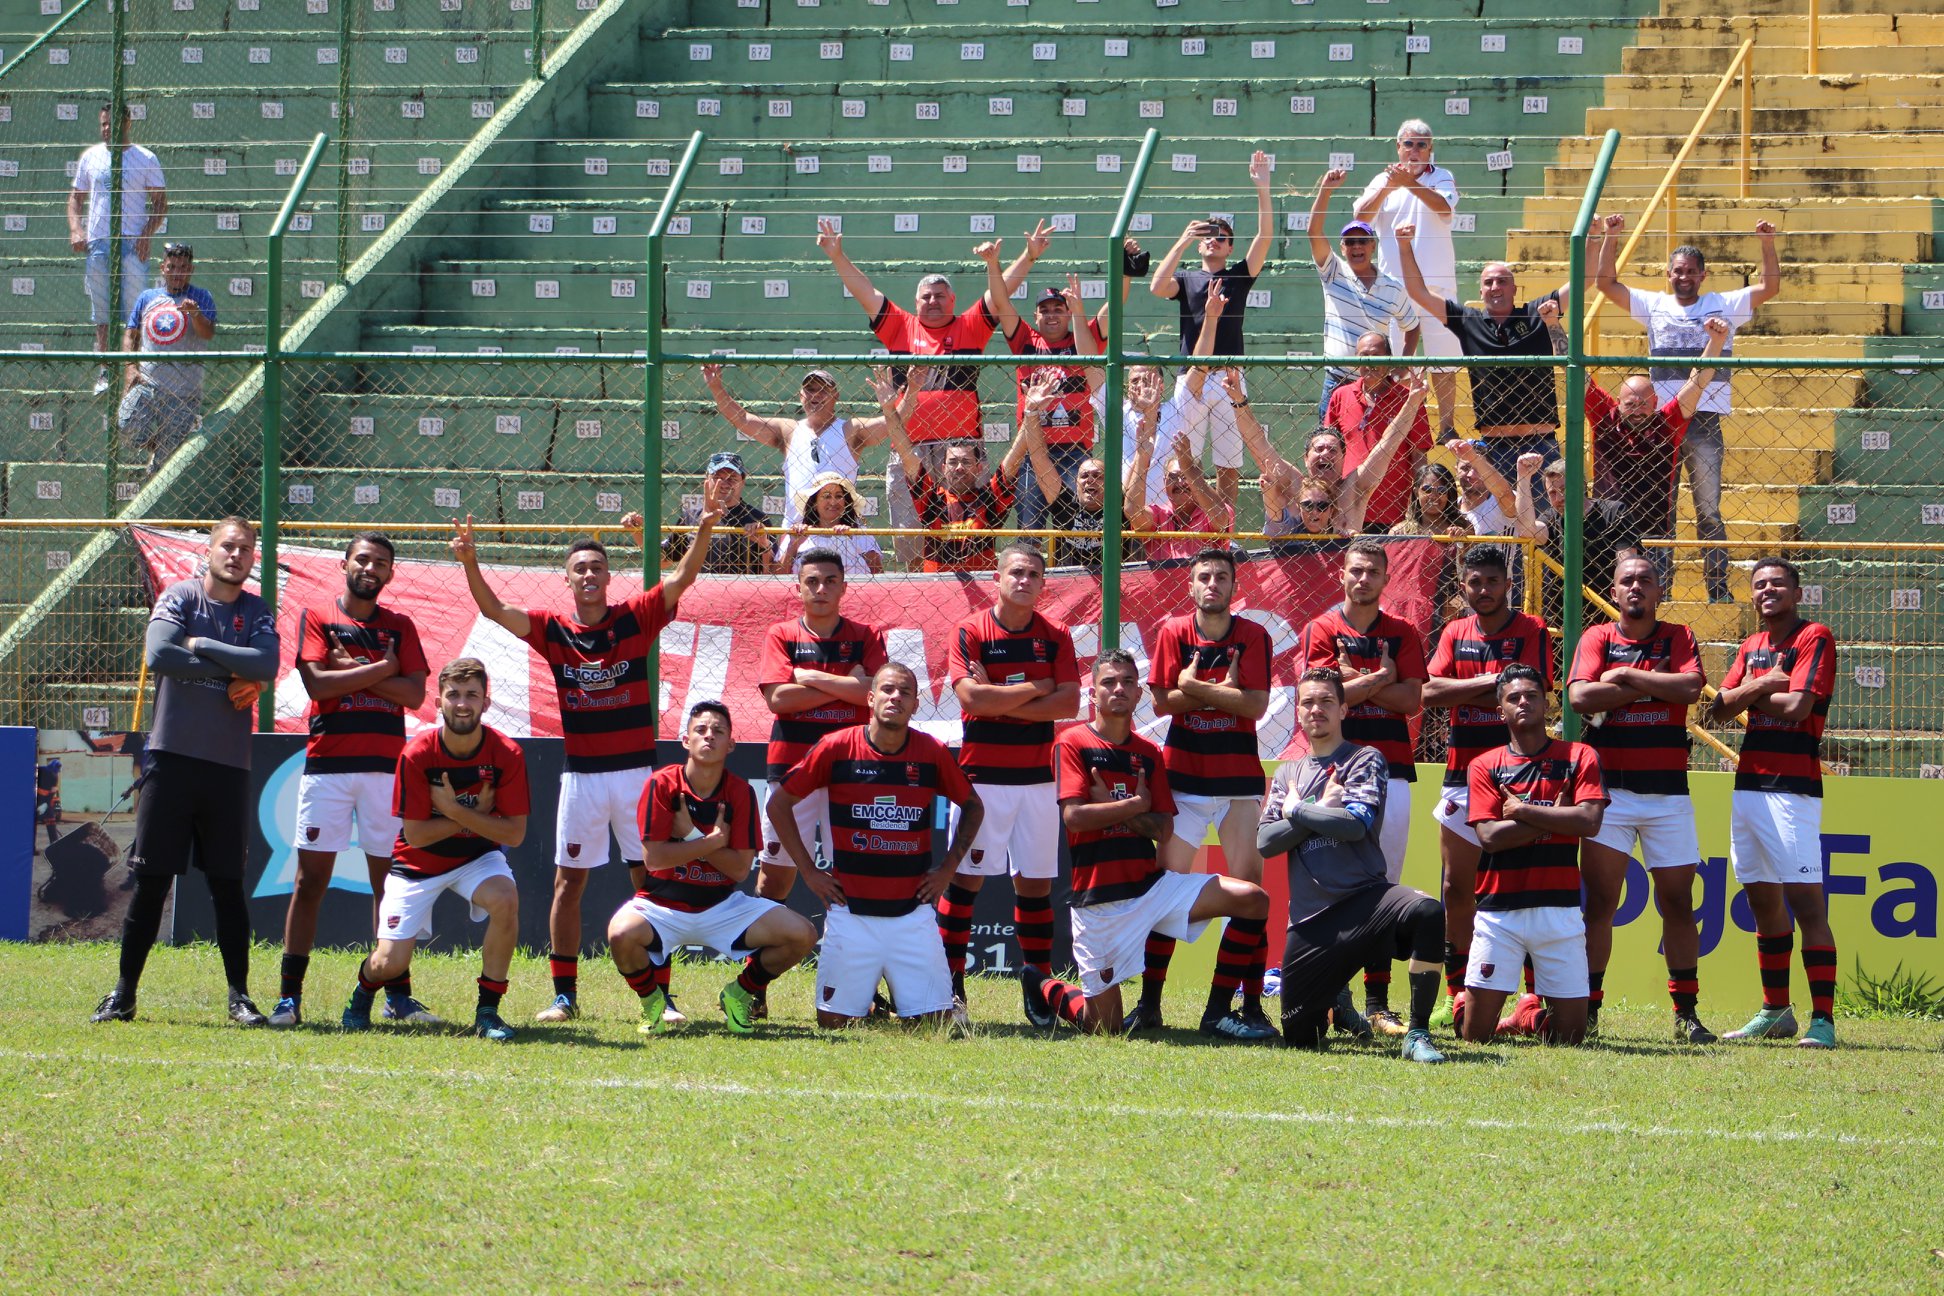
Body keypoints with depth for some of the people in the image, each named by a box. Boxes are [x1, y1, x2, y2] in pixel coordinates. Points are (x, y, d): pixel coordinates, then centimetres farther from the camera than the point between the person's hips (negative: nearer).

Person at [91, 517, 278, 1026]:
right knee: (151, 881, -1)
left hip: (229, 766, 2)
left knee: (228, 884, 4)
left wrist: (200, 645, -8)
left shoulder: (259, 613, 11)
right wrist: (231, 675, -10)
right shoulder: (180, 597, 2)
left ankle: (239, 995, 8)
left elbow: (266, 666, -9)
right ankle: (124, 994, 5)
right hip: (173, 755, -2)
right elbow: (158, 655, -16)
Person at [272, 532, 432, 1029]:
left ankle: (397, 994, 7)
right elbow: (318, 684, -9)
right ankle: (290, 996, -3)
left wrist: (353, 672, -7)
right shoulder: (316, 618, 6)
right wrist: (381, 669, -6)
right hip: (328, 762, -2)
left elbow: (415, 694, -1)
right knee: (311, 880, -4)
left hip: (386, 764, 2)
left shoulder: (400, 627, 12)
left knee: (389, 880, 3)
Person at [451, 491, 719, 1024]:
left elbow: (683, 578, -10)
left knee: (649, 878, 1)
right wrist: (470, 563, -25)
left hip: (637, 772, -1)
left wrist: (706, 526, -24)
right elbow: (493, 609, -9)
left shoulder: (634, 618, 0)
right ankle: (564, 995, 10)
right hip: (582, 776, 1)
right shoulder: (553, 630, 1)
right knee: (568, 880, 3)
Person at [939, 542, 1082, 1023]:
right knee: (966, 875, -6)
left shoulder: (1055, 636, 8)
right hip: (982, 774, -3)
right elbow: (971, 698, -14)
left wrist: (1002, 702, -10)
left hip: (1037, 775, 3)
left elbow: (1070, 702, -3)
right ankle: (950, 980, -2)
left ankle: (1038, 988, 9)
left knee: (1035, 881, 5)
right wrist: (1035, 689, -8)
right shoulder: (970, 632, -2)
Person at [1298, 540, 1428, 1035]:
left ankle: (1378, 1002, 2)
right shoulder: (1320, 631, 7)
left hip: (1390, 767, 2)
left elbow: (1412, 699, 1)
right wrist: (1381, 678, -4)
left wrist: (1354, 681, -6)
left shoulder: (1404, 634, 12)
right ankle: (1336, 997, -5)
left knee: (1385, 884, 0)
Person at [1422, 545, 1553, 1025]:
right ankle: (1458, 994, 14)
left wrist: (1464, 692, -7)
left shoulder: (1530, 631, -1)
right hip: (1462, 770, 5)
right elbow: (1431, 691, -1)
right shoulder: (1455, 633, 12)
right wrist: (1492, 682, -9)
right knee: (1457, 887, 6)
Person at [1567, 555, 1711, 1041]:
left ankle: (1686, 1011, 7)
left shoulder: (1679, 638, 8)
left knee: (1677, 901, 2)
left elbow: (1690, 688, -12)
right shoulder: (1596, 639, 6)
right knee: (1600, 899, -5)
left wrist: (1626, 677, -9)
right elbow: (1580, 696, -12)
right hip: (1609, 789, -1)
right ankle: (1587, 1006, 0)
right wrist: (1653, 686, -10)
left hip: (1668, 789, 1)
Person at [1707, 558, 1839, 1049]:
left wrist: (1752, 693, 1)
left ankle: (1823, 1019, -13)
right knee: (1762, 898, 12)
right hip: (1749, 782, 8)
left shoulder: (1814, 638, -5)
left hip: (1793, 785, -8)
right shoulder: (1751, 646, 18)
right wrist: (1759, 686, -10)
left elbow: (1796, 706, -16)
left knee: (1805, 899, -12)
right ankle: (1775, 1012, 22)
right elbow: (1720, 708, 7)